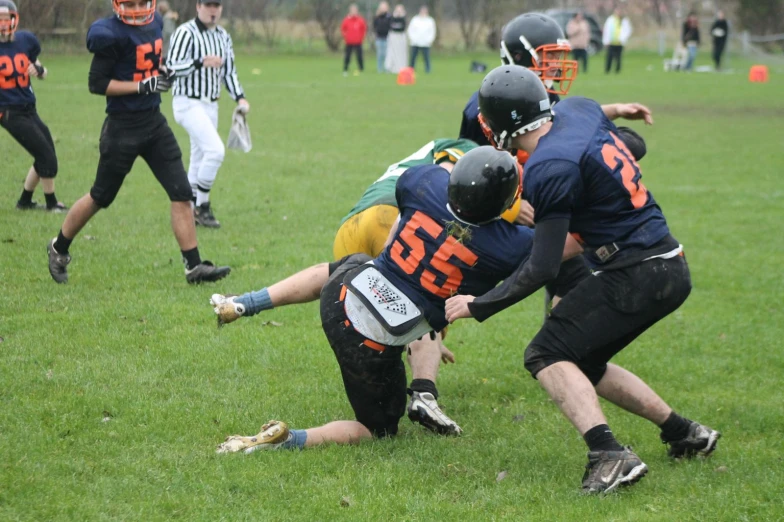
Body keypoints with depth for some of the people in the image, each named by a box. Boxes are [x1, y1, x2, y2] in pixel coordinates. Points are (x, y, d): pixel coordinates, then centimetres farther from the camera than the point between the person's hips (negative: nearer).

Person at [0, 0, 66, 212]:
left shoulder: (26, 40, 1)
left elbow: (41, 72, 14)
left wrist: (38, 69, -8)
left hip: (29, 110, 6)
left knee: (44, 158, 14)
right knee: (47, 156, -5)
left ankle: (24, 201, 29)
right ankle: (51, 203, 11)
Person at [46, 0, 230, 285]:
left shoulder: (155, 24, 4)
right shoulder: (113, 34, -19)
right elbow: (97, 83, -18)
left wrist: (161, 74, 0)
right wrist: (143, 85, -23)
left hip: (154, 123, 7)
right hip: (123, 128, -7)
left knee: (181, 193, -1)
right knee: (100, 197, 8)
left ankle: (194, 266, 3)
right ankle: (58, 248, 29)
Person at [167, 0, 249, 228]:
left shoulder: (223, 37, 11)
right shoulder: (186, 33, -12)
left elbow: (229, 72, 16)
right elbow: (172, 66, -19)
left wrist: (239, 97, 2)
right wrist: (201, 63, -31)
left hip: (211, 105, 8)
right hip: (188, 103, -8)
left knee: (199, 159, 12)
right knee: (215, 149, -20)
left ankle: (189, 210, 22)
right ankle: (201, 205, -8)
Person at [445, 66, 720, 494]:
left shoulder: (548, 169, -18)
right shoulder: (578, 111, 4)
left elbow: (542, 269, -17)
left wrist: (479, 306, -10)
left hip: (634, 276, -9)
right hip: (671, 269, 9)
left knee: (547, 355, -8)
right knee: (583, 362, 21)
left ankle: (609, 455, -26)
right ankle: (683, 433, 25)